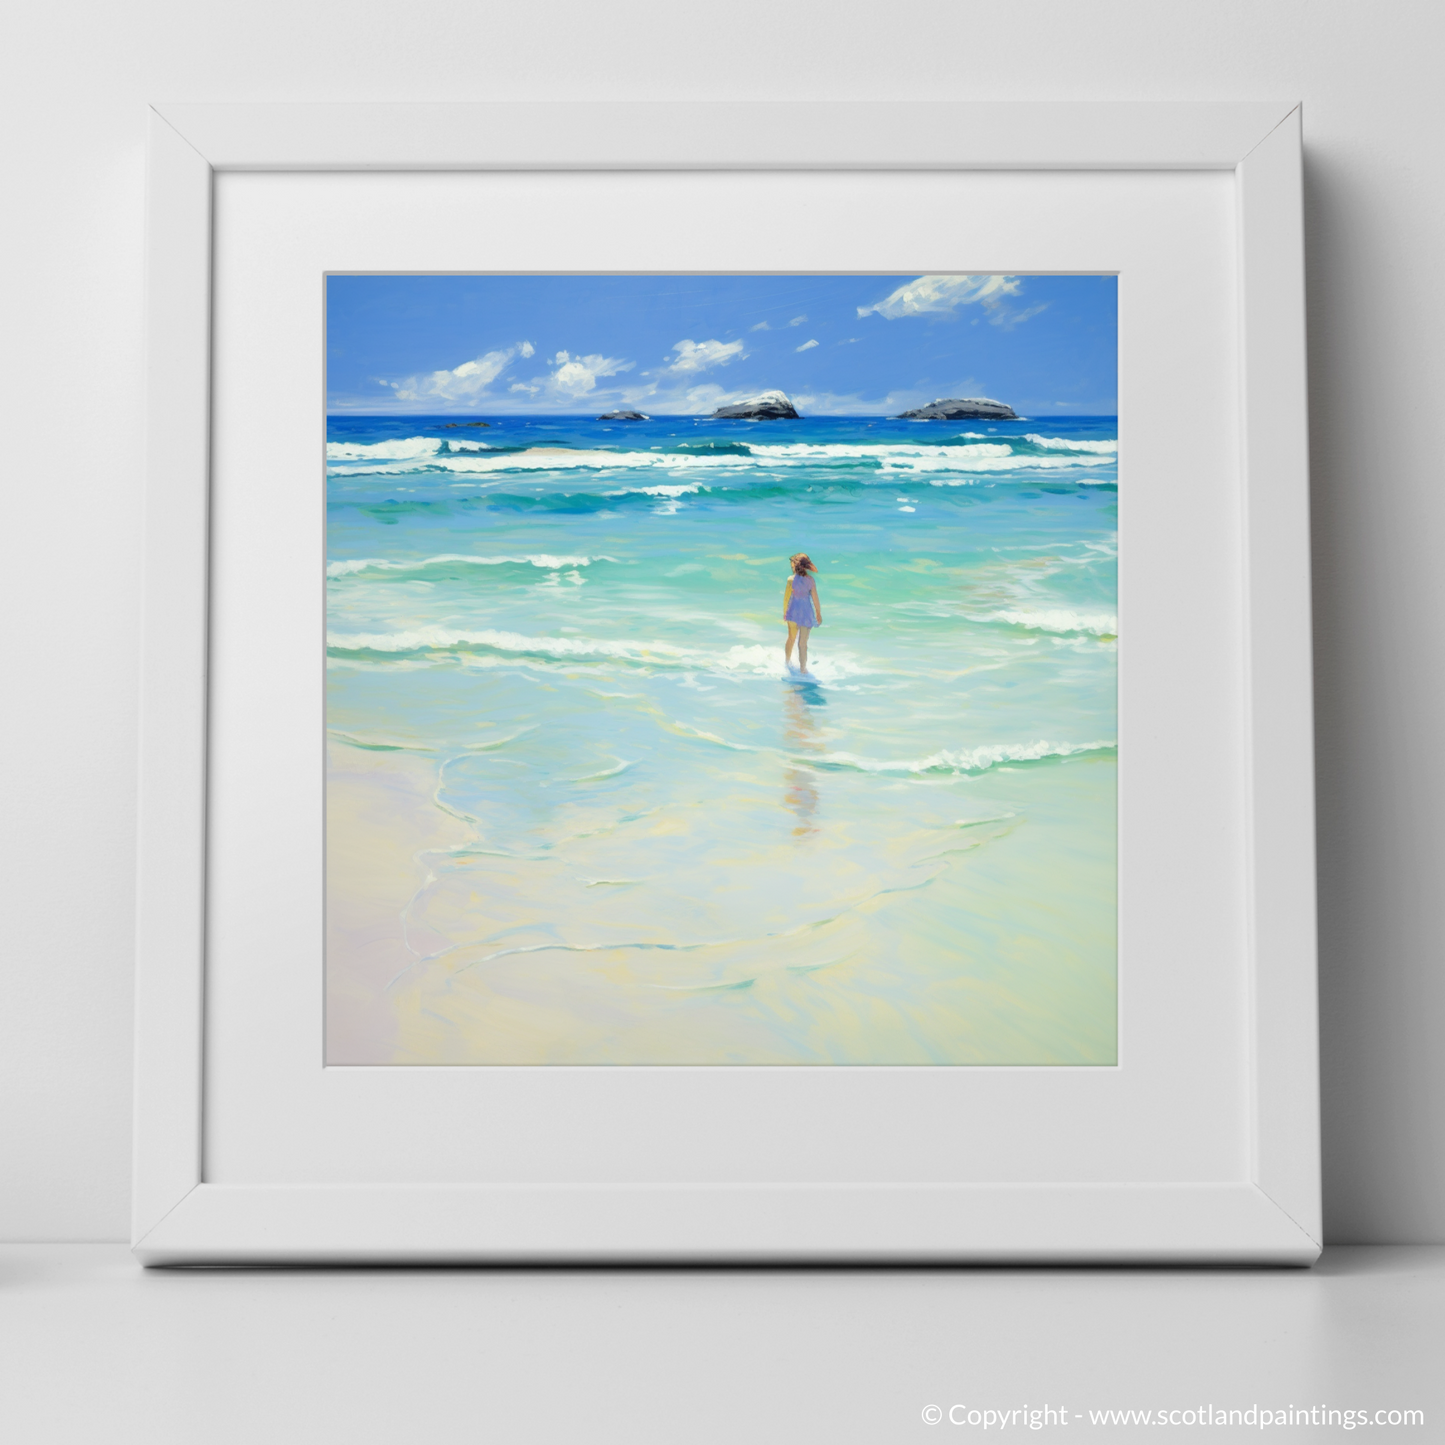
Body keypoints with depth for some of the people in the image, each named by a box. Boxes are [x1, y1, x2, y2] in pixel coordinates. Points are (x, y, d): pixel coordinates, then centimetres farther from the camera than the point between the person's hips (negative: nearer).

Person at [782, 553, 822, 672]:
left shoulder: (791, 579, -11)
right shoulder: (810, 580, -7)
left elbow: (786, 597, -7)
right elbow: (815, 598, -4)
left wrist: (784, 612, 6)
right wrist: (819, 614, 8)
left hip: (793, 612, 0)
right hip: (806, 613, 0)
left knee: (791, 638, 23)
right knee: (803, 643, 5)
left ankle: (787, 661, 40)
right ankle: (803, 669, 7)